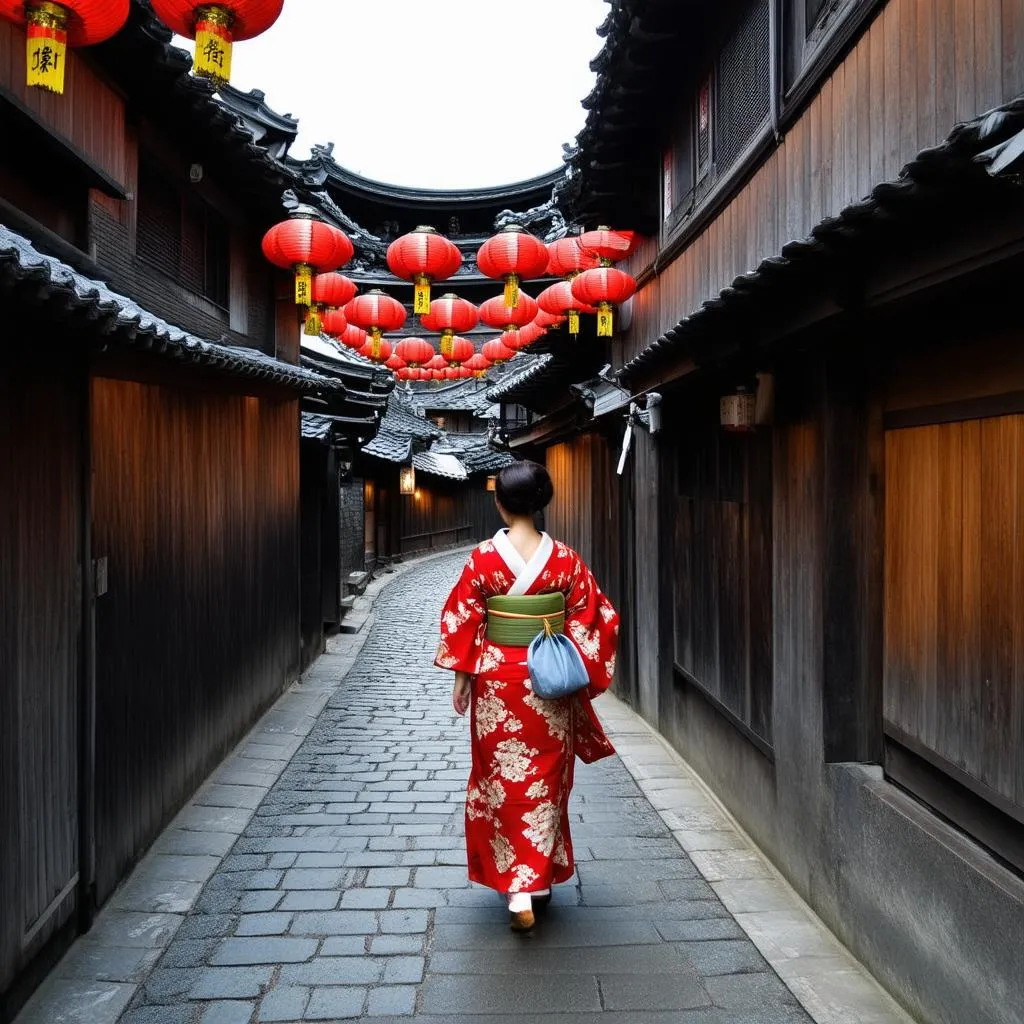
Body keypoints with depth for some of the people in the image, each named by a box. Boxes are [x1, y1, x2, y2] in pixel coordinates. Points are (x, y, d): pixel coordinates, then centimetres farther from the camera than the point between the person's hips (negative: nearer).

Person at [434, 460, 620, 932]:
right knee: (545, 779, 15)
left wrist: (462, 677, 3)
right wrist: (580, 676, 6)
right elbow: (590, 619, -3)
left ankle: (515, 883, 7)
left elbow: (463, 620, -7)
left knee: (501, 778, 12)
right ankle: (539, 879, 23)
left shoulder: (483, 558, -10)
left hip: (497, 680, -1)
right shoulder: (565, 559, -7)